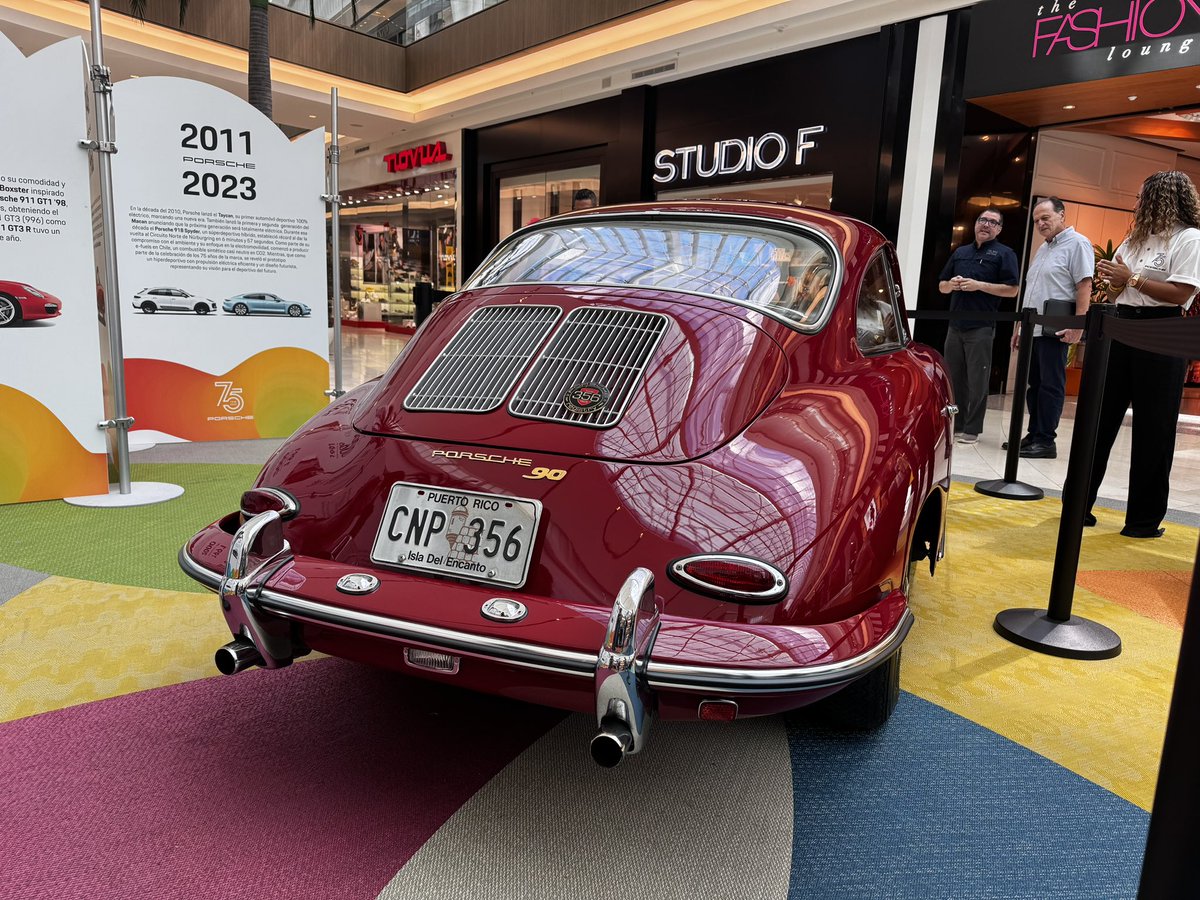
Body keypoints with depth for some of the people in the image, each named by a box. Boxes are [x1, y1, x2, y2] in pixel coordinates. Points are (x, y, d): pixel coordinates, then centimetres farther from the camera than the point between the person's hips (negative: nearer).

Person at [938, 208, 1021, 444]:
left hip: (981, 327, -5)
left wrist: (979, 285, -14)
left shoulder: (1004, 254, 2)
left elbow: (1012, 289, -6)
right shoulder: (960, 252, 18)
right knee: (954, 378, 8)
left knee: (977, 381, -3)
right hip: (955, 325, 5)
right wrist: (951, 284, -3)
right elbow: (941, 286, 20)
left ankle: (972, 429, 3)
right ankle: (954, 425, 16)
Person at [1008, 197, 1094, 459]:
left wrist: (1078, 325, -20)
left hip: (1055, 330, -8)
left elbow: (1084, 286, -12)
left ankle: (1046, 441, -2)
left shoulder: (1077, 244, -3)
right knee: (1034, 385, 10)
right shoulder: (1044, 248, 22)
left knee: (1051, 386, -5)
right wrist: (1020, 325, 22)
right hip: (1032, 329, 8)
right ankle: (1034, 435, 16)